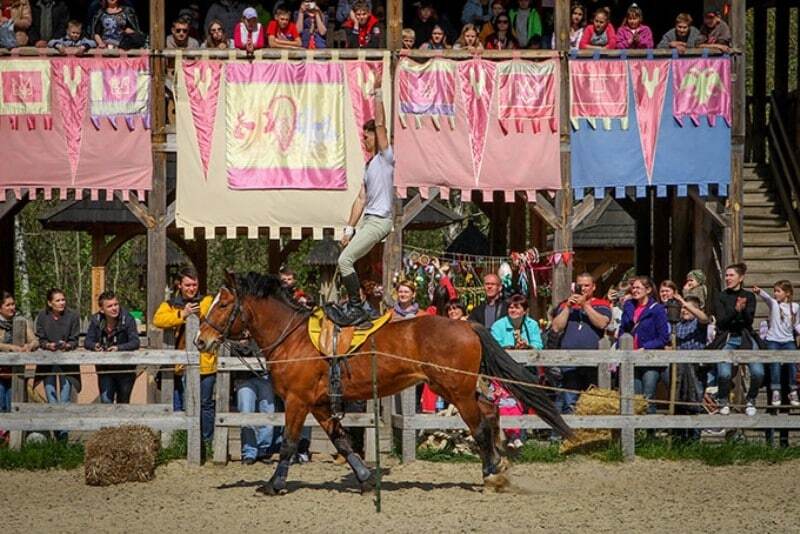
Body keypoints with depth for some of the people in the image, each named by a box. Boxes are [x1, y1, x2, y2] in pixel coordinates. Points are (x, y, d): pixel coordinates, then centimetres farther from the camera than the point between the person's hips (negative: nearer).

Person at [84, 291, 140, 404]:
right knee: (105, 401, -9)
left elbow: (135, 342, -18)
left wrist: (118, 348, -35)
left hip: (125, 369, -2)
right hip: (104, 368, 2)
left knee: (123, 402, 9)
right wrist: (95, 346, -26)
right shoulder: (96, 320, -4)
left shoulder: (127, 319, -13)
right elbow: (87, 341, -2)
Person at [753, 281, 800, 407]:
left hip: (788, 341, 1)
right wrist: (759, 292, -42)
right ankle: (775, 392, -11)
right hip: (773, 340, -1)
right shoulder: (773, 303, 1)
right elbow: (766, 297, -21)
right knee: (775, 363, -18)